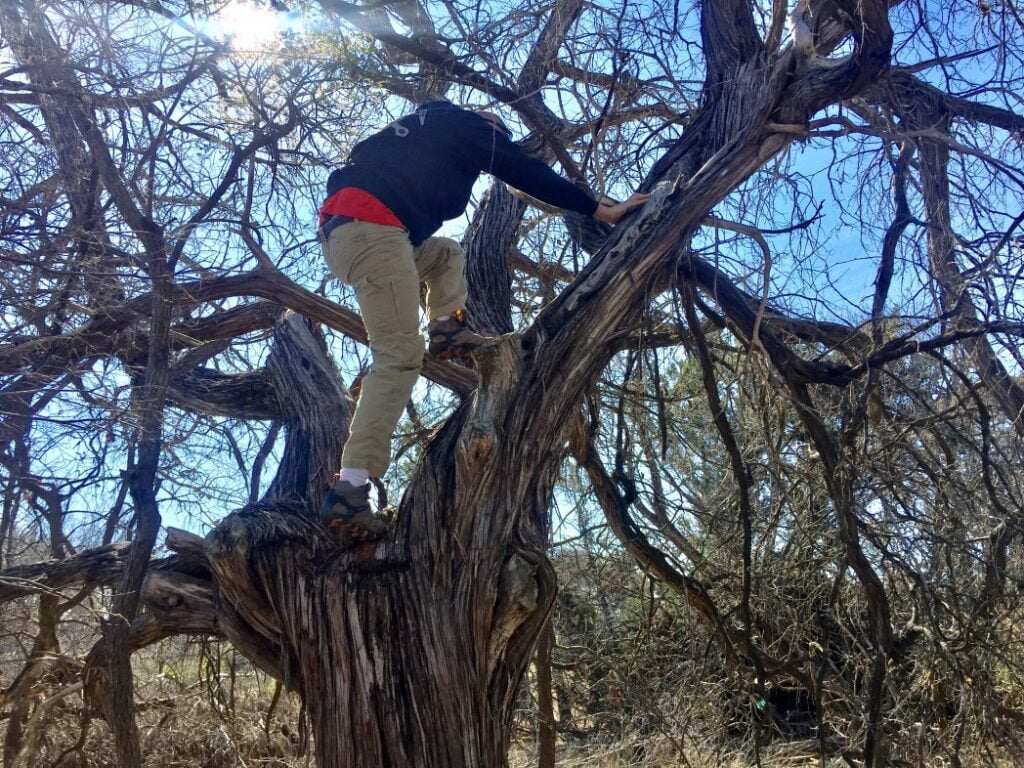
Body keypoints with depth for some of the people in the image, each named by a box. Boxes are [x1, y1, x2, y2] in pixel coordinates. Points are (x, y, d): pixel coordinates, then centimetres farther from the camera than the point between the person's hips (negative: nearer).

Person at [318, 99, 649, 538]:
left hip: (337, 230, 9)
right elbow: (528, 174, 11)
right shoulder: (469, 127, 13)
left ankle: (446, 331, 7)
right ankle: (350, 489, -21)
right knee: (400, 356, -14)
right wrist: (602, 210, 16)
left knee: (447, 253, 30)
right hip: (369, 226, -9)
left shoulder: (428, 128, 35)